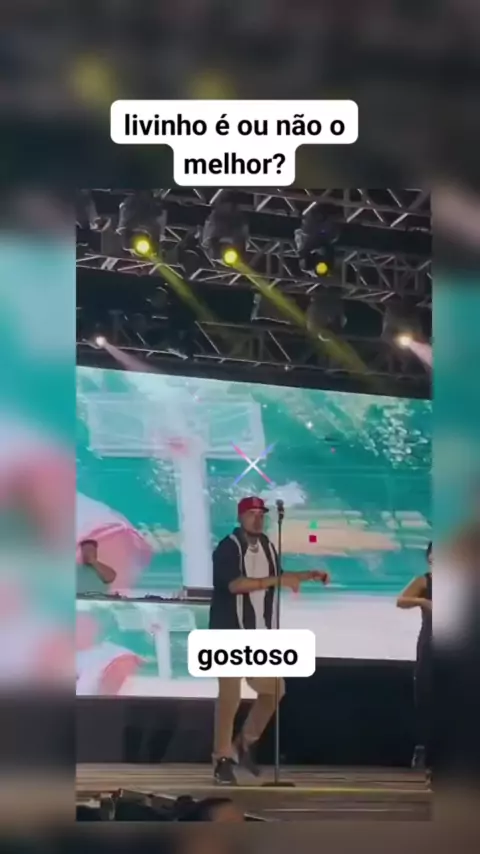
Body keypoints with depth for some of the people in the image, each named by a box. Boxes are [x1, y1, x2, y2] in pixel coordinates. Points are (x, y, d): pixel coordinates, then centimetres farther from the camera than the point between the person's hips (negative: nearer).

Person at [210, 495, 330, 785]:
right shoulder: (228, 548, -14)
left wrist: (308, 575, 19)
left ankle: (246, 744, 25)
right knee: (230, 696, -6)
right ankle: (223, 758, 4)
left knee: (274, 690, 9)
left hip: (261, 632, 7)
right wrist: (278, 581, -30)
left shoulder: (267, 545, 10)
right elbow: (235, 584, -28)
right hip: (232, 632, -7)